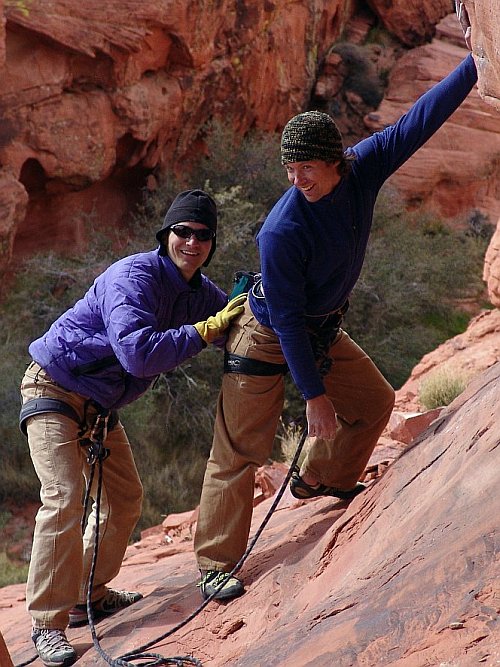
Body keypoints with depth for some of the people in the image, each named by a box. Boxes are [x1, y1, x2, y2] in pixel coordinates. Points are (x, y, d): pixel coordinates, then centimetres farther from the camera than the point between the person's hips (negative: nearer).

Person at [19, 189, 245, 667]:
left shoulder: (200, 292, 2)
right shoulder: (135, 277, -25)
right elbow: (138, 354, -36)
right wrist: (205, 331, -31)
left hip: (100, 406, 9)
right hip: (54, 389, -9)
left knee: (124, 501, 14)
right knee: (64, 499, -19)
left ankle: (88, 596, 30)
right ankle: (48, 624, -16)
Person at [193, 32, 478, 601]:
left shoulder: (364, 169, -17)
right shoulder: (282, 230, -33)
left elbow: (421, 118, -12)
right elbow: (286, 319, -27)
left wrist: (477, 63, -13)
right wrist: (313, 394, -22)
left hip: (323, 330, 7)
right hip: (267, 340, -7)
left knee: (374, 402, 17)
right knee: (239, 451, -5)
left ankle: (322, 479, 41)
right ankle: (215, 565, 3)